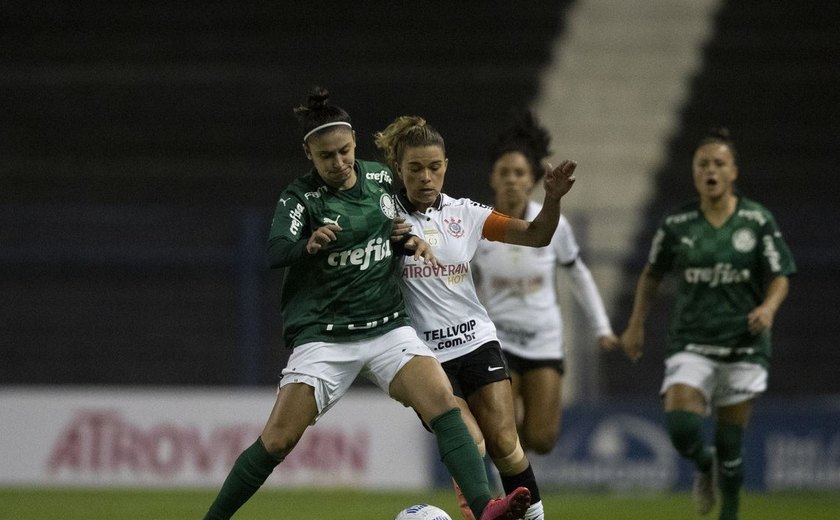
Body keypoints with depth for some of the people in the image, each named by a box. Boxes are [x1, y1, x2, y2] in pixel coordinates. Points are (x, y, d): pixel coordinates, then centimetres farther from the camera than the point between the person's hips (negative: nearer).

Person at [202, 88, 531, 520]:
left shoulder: (380, 177, 7)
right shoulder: (300, 197, -7)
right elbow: (276, 253, -24)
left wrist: (413, 241, 3)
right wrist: (309, 245, -45)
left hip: (386, 327, 3)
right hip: (323, 335, -3)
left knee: (442, 400, -21)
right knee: (277, 440, -10)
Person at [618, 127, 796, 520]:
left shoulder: (757, 220, -3)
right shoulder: (677, 223, -1)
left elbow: (780, 278, 1)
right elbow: (652, 274, 14)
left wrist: (768, 307, -19)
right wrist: (636, 326, 13)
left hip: (744, 344, 0)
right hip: (691, 343, 0)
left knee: (730, 443, 1)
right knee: (680, 424, -20)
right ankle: (704, 468, 15)